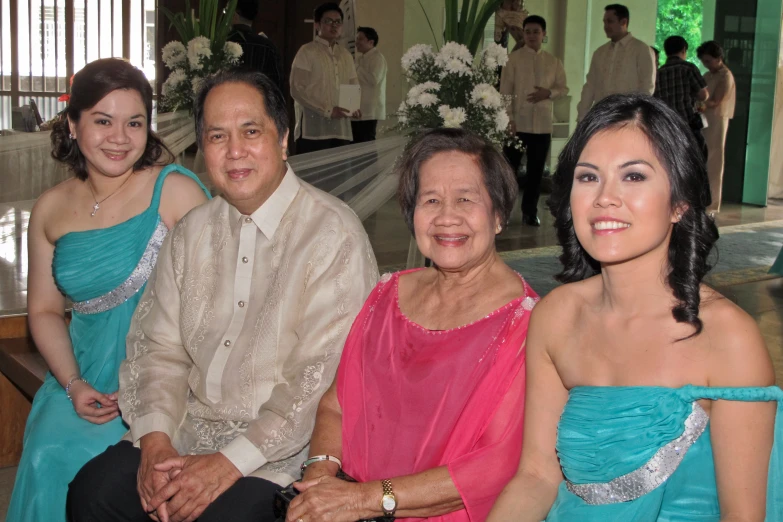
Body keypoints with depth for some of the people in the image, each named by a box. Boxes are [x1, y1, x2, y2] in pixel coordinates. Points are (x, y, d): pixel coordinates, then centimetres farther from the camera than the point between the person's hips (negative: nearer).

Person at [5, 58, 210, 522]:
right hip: (87, 375, 4)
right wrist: (72, 384, -2)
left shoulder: (176, 191, -8)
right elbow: (44, 310, 14)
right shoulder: (51, 209, 8)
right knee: (47, 456, -19)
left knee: (92, 458, -24)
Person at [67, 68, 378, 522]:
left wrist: (231, 461, -18)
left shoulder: (334, 235, -12)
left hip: (282, 449, -5)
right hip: (191, 428, 5)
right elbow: (158, 346, 9)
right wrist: (155, 442, -7)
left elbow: (321, 378, -17)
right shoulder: (194, 232, 11)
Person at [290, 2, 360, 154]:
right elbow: (297, 90, -8)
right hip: (313, 129, -5)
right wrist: (327, 110, -15)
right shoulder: (307, 52, 0)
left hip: (342, 130, 6)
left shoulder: (346, 55, 18)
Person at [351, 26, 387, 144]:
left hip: (369, 111, -9)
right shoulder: (359, 59, 18)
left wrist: (357, 69, -11)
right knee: (356, 143, 9)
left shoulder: (377, 58, -8)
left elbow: (374, 79, -21)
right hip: (358, 110, 9)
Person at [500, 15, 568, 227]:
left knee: (536, 170, 7)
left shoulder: (553, 62, 8)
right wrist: (509, 119, -12)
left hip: (543, 124, 3)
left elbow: (563, 88, 12)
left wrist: (549, 93, -10)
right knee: (509, 167, 1)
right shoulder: (514, 59, -1)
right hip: (518, 122, -3)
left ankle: (530, 212, 17)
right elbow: (505, 91, -4)